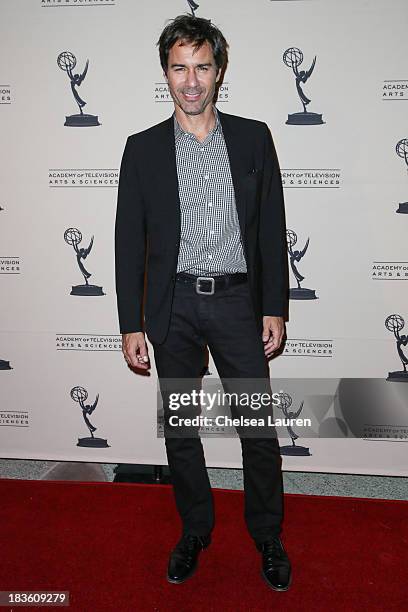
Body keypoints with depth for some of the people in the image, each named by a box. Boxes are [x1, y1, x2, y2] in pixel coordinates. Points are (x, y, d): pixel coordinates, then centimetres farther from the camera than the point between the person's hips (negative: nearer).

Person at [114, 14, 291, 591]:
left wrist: (275, 308, 0)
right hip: (174, 305, 1)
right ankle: (195, 531, 35)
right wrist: (132, 324, -1)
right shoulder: (143, 148, 4)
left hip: (238, 300, 0)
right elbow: (129, 242, 2)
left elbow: (272, 228, 4)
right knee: (180, 427, 12)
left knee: (259, 427, 6)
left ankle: (268, 537, 31)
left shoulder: (254, 137, 4)